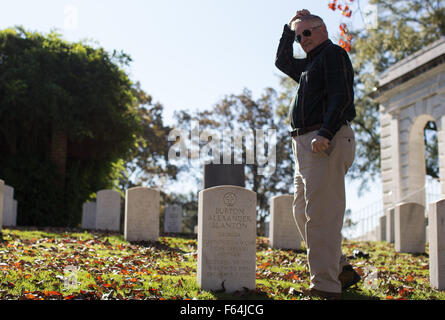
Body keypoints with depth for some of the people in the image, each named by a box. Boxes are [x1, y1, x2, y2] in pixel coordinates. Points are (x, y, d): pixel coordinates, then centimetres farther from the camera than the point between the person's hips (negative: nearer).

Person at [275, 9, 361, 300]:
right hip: (306, 145, 10)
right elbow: (283, 62, 42)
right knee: (303, 212, 11)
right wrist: (289, 29, 28)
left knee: (321, 214, -14)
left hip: (327, 142, -10)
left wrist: (325, 133, -26)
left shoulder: (333, 53, -2)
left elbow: (342, 96, -15)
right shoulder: (310, 64, 26)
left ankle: (325, 287, -15)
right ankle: (342, 270, 17)